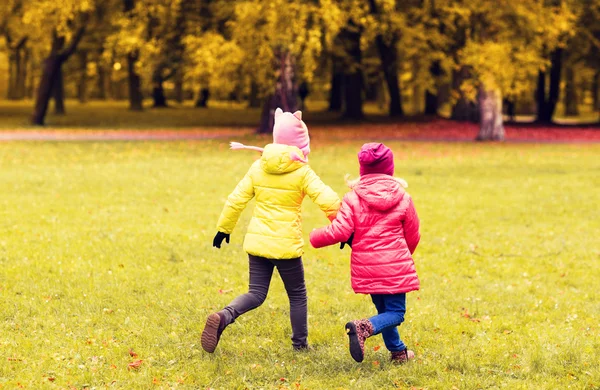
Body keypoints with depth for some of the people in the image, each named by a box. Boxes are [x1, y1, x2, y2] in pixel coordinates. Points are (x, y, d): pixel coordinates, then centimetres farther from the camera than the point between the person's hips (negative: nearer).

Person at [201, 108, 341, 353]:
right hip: (287, 244, -4)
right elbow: (329, 202, -16)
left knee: (256, 293, 8)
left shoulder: (258, 167, 3)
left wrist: (224, 228, 18)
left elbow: (236, 200, 6)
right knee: (297, 295, 15)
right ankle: (300, 344, 22)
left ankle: (222, 318, -18)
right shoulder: (302, 172, -9)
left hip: (257, 241, 4)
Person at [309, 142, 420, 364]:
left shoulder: (353, 199, -5)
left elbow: (340, 231, -14)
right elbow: (412, 237, 8)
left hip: (365, 267, 2)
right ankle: (364, 328, -26)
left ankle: (398, 351, 26)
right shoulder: (403, 199, -1)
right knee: (395, 313, 2)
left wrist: (315, 237, 5)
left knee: (385, 311, 21)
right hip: (395, 267, -2)